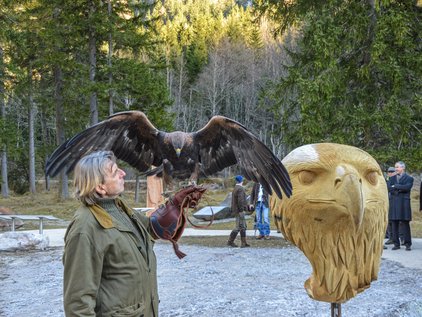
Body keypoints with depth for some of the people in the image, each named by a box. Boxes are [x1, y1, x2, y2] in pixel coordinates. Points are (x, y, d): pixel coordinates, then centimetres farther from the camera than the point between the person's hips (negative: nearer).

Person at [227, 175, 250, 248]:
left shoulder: (235, 189, 14)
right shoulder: (240, 189, -16)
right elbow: (240, 200, -24)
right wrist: (241, 210, -23)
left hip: (237, 210, 10)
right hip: (239, 210, -10)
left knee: (243, 227, 12)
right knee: (239, 227, -6)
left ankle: (244, 243, 13)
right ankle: (230, 241, -3)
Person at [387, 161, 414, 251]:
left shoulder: (409, 178, 5)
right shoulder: (392, 178, 17)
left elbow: (407, 187, -14)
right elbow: (388, 188, 1)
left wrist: (395, 186, -8)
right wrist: (400, 189, -12)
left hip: (404, 202, -4)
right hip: (393, 202, 4)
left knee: (405, 223, -3)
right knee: (394, 223, 2)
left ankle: (407, 244, 3)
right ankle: (396, 244, 8)